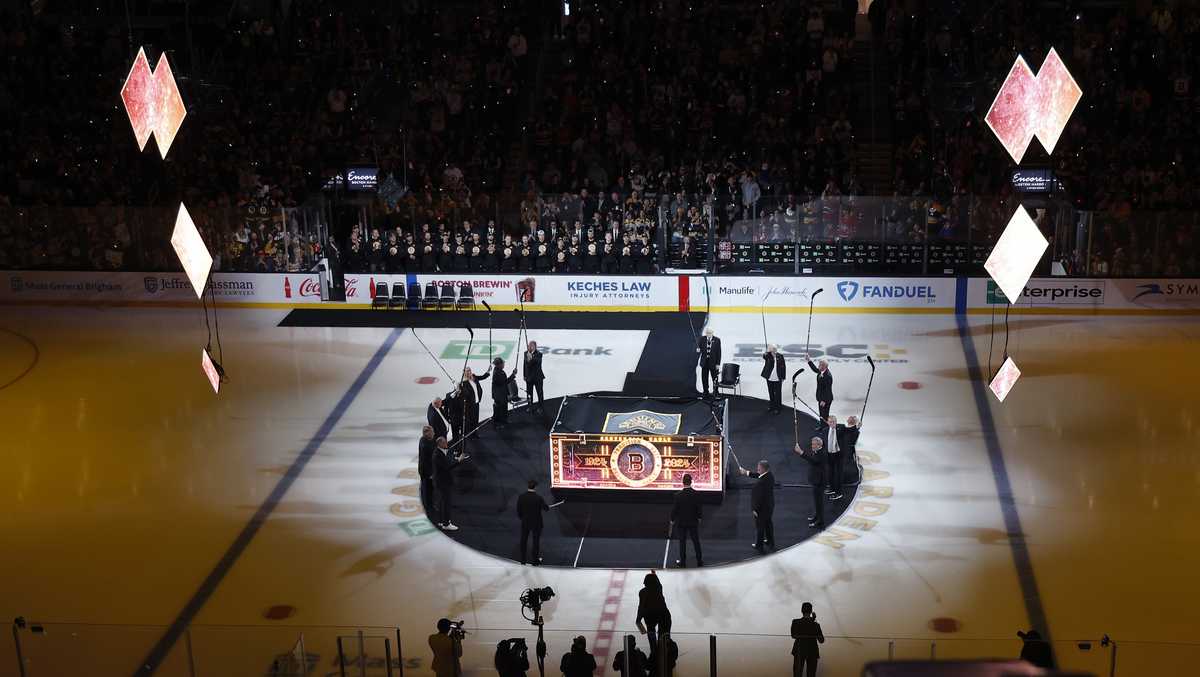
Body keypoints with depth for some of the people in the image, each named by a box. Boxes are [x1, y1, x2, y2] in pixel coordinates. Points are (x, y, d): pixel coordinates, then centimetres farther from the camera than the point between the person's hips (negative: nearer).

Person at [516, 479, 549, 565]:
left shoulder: (521, 497, -11)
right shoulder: (539, 498, -19)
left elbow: (518, 510, -4)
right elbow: (546, 509, -8)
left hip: (525, 522, 2)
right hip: (536, 523, -2)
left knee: (523, 541, 16)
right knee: (536, 541, 12)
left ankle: (523, 560, 24)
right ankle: (535, 560, 19)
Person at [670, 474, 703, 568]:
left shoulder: (678, 495, -20)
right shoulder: (696, 494, -13)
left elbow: (674, 509, -11)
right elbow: (699, 508, -2)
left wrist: (672, 520, 4)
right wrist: (699, 518, 15)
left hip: (681, 522, -2)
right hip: (693, 521, 2)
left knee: (682, 542, 10)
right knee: (696, 541, 14)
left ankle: (683, 562, 17)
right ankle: (699, 561, 22)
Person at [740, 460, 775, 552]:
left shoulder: (762, 482, -36)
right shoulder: (770, 475, -11)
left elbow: (759, 496, -29)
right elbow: (759, 475, 8)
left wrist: (755, 509, -17)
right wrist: (747, 473, 17)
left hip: (762, 507, -8)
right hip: (770, 505, 8)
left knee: (759, 527, 12)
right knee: (768, 523, 27)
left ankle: (759, 546, 30)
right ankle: (770, 542, 46)